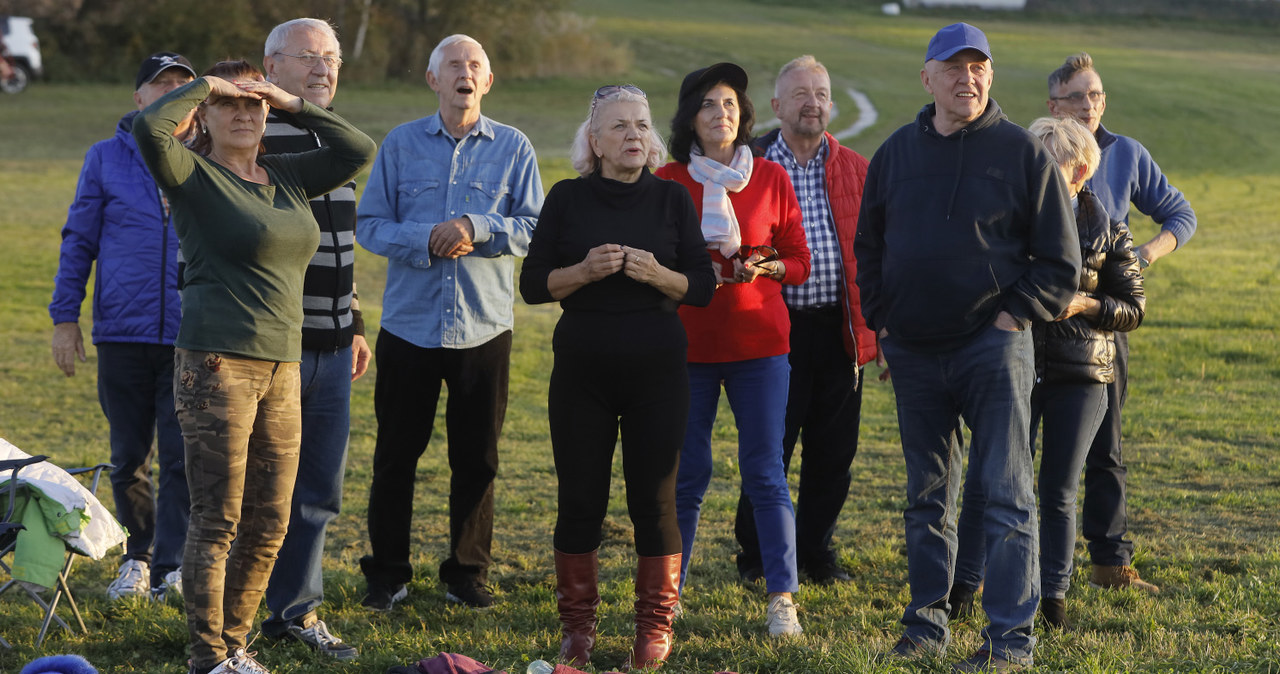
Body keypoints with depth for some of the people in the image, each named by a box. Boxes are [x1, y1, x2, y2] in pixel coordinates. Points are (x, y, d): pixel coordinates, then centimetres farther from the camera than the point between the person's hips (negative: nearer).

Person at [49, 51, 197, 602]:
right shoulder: (106, 159, 6)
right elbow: (78, 240, 9)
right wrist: (65, 316, 3)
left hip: (192, 337, -1)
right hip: (123, 333, 1)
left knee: (183, 455, -9)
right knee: (129, 459, 9)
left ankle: (172, 567, -5)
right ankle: (138, 557, 24)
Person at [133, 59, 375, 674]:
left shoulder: (286, 176, 15)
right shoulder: (195, 176, -5)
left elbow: (358, 150, 14)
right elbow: (150, 126, -22)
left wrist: (292, 103, 8)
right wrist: (205, 85, -8)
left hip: (280, 369, 7)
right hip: (216, 365, -7)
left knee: (269, 523, 10)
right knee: (217, 523, -4)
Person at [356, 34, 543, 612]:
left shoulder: (513, 148, 5)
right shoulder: (401, 144, 4)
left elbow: (533, 227, -2)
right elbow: (371, 224, 0)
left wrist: (475, 228, -17)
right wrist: (428, 238, -16)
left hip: (483, 327, 0)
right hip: (409, 322, 0)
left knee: (477, 459, 5)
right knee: (396, 455, 3)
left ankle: (467, 574, 16)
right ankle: (387, 575, 13)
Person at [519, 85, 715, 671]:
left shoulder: (672, 199, 5)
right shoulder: (568, 199, 4)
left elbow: (703, 287, 2)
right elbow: (533, 284, 0)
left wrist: (658, 274, -16)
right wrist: (584, 271, -17)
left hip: (658, 370, 0)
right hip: (582, 370, 0)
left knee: (654, 498, 0)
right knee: (581, 497, 2)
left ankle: (655, 626, 11)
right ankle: (577, 625, 14)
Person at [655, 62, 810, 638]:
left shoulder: (771, 178, 5)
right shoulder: (667, 181, 3)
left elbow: (799, 262, 8)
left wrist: (764, 268, -12)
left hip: (758, 341, 0)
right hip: (687, 342, 0)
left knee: (765, 472, -2)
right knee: (686, 473, 2)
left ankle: (782, 599, 0)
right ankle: (666, 593, 13)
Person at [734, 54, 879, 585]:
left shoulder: (855, 170, 10)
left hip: (841, 329, 3)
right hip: (777, 328, -3)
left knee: (833, 452, 7)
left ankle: (815, 549, 22)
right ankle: (756, 556, 15)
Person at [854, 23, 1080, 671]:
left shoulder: (1023, 153, -3)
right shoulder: (896, 154, 10)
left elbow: (1060, 262, -1)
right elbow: (868, 248, 19)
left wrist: (1013, 315, -9)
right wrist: (883, 320, 8)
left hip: (993, 347, -4)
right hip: (914, 352, 4)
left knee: (1006, 494, -6)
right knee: (927, 495, 12)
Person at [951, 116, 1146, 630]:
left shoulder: (1109, 233, 1)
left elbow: (1134, 309, 4)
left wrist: (1084, 304, -12)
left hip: (1080, 375, -1)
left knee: (1059, 490, 6)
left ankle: (1054, 593, 16)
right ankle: (962, 585, 5)